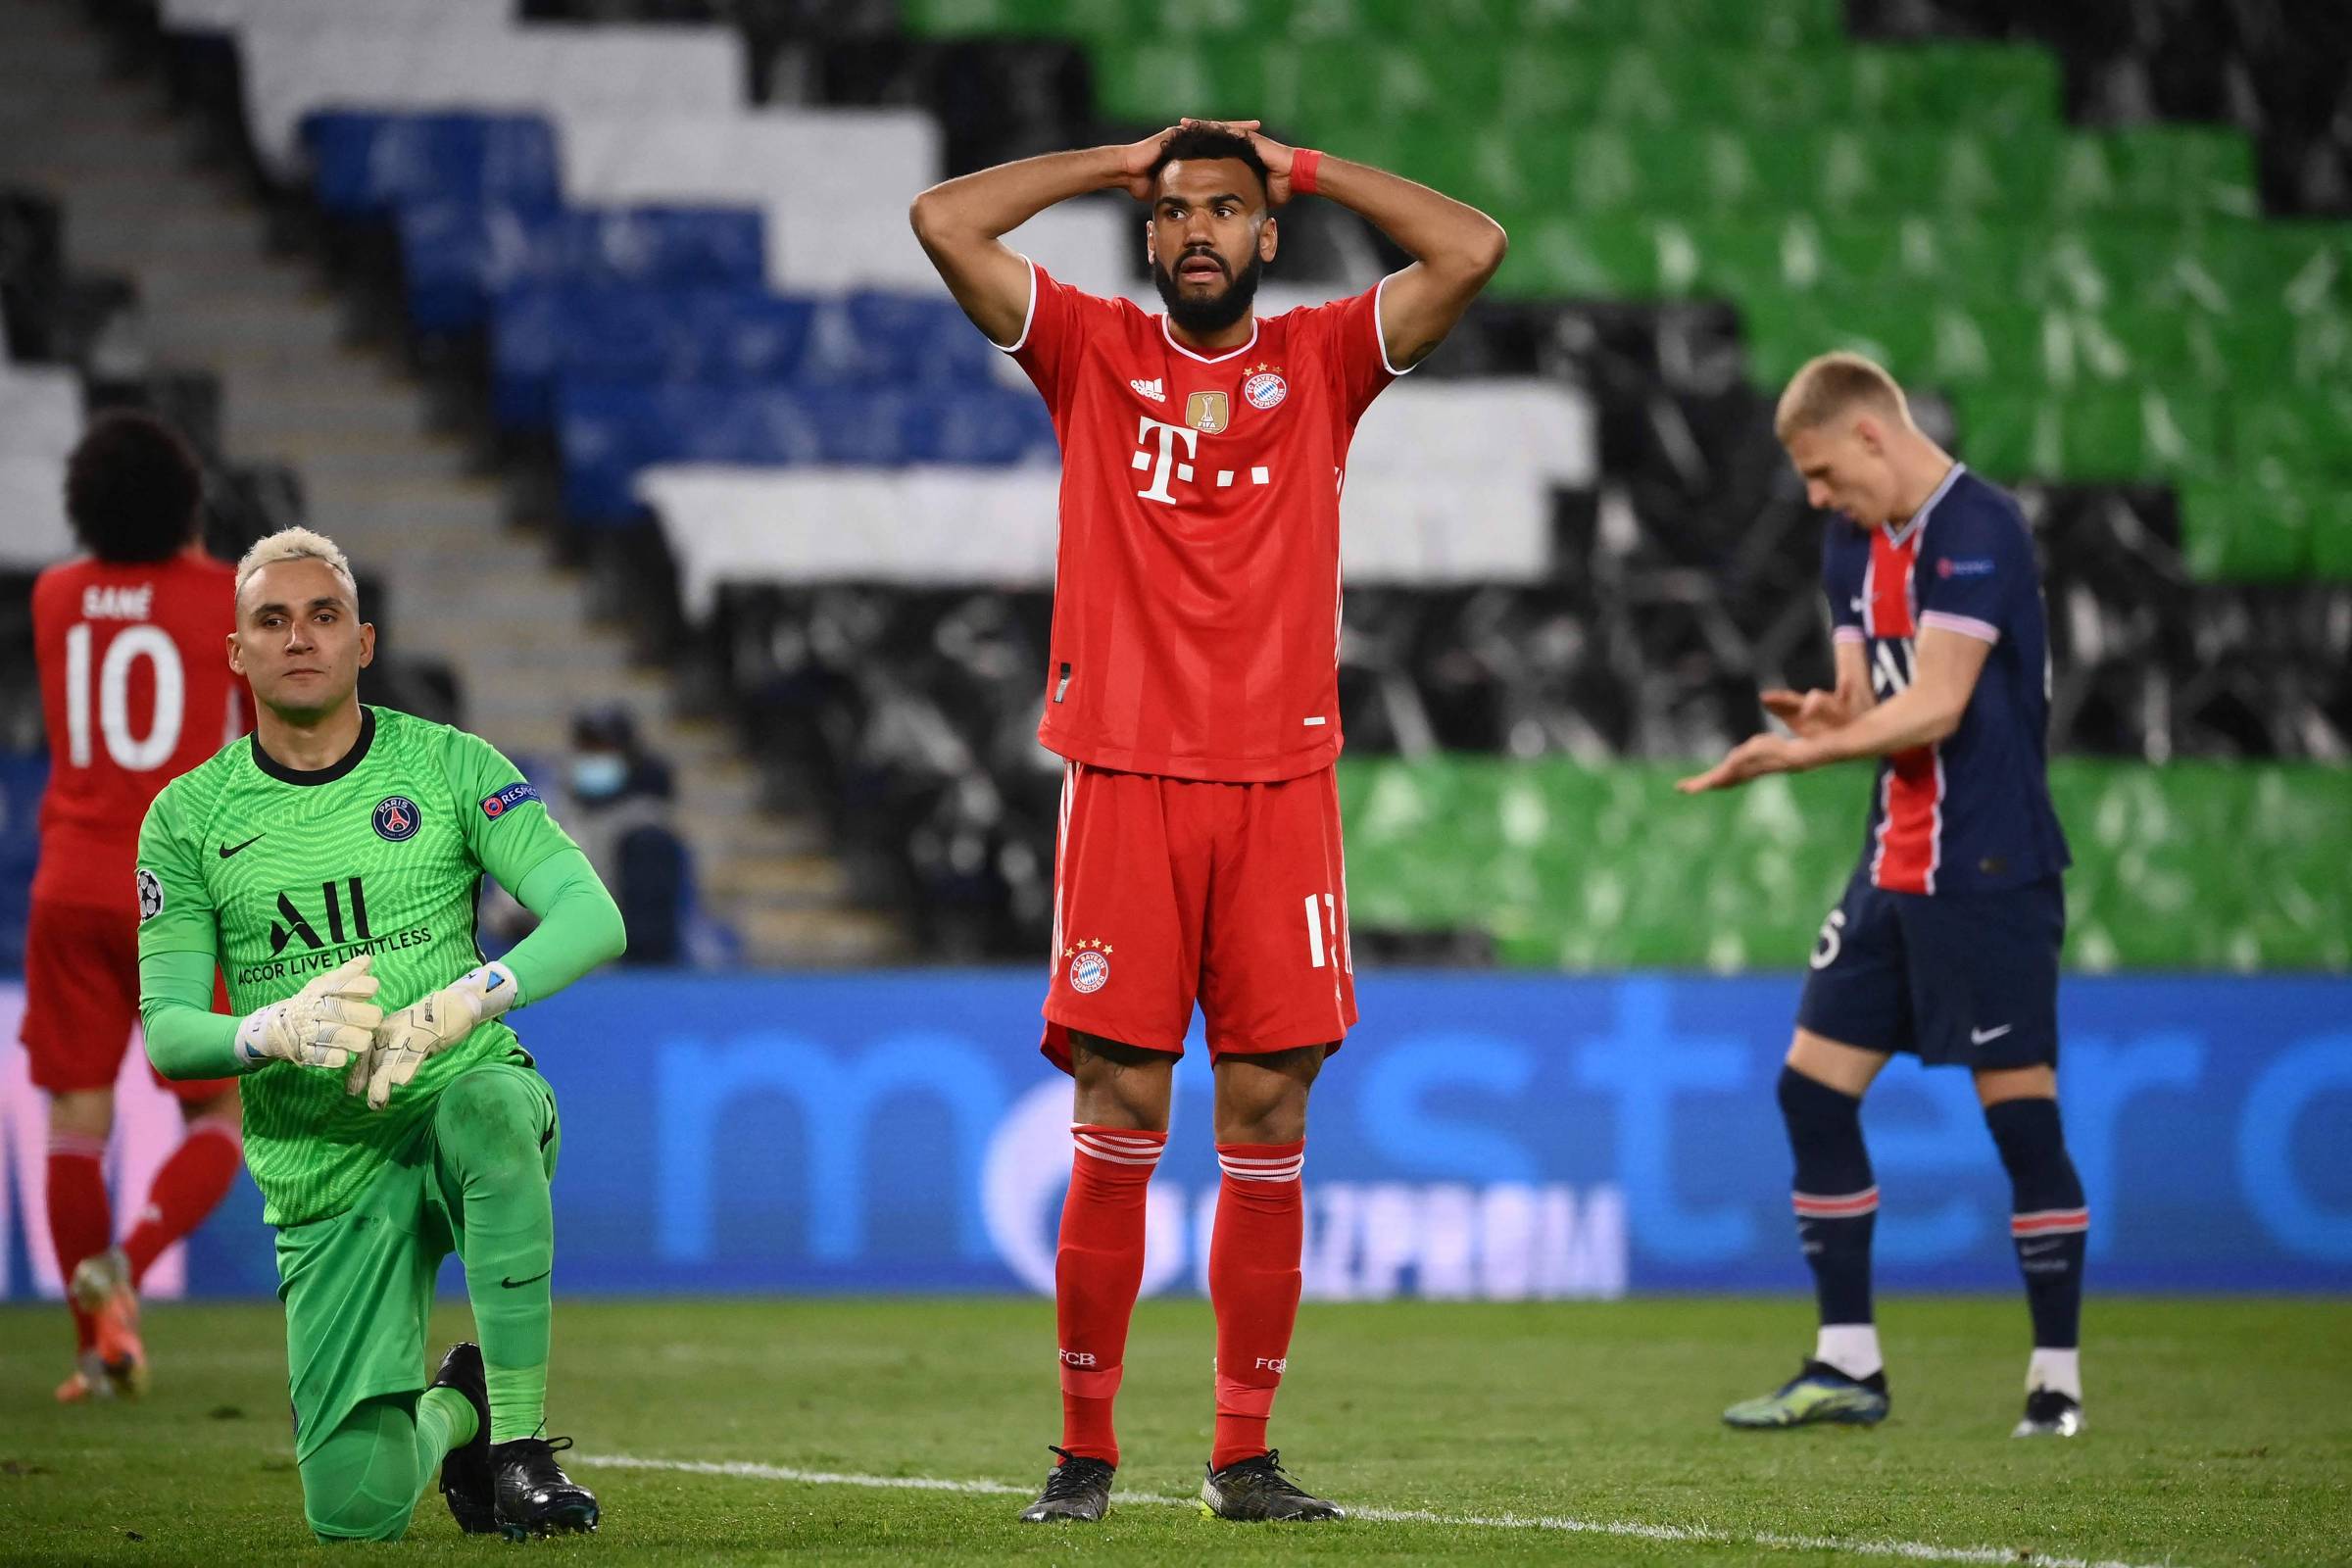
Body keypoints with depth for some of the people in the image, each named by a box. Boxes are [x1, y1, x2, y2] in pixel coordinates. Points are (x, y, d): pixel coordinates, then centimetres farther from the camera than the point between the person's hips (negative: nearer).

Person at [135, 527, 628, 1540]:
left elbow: (593, 918, -10)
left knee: (492, 1106, -41)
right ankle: (450, 1413, 28)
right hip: (325, 1178, 1)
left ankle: (521, 1439, -26)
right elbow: (165, 1032, -1)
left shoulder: (449, 766, 1)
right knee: (355, 1513, -12)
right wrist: (272, 1032, -23)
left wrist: (459, 1004, -28)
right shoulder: (188, 817, 3)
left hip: (461, 1093, -1)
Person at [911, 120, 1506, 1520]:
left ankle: (1246, 1457, 5)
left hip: (1280, 785, 1)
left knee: (1268, 1128, 0)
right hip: (1124, 779, -1)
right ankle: (1086, 1450, 2)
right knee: (1118, 1126, -4)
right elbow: (945, 223, 1)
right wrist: (1119, 162, 9)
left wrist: (1303, 167, 8)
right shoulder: (1094, 352, 9)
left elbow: (1474, 249, 1)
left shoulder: (1322, 360, 11)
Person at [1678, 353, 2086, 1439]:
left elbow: (1935, 707, -21)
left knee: (2021, 1113, -6)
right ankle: (1848, 1367, 12)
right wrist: (1827, 715, -8)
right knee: (1812, 1090, 6)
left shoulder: (1979, 531, -15)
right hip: (1896, 864, 9)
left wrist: (1805, 750, -21)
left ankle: (2057, 1378, 0)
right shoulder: (1857, 544, 13)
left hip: (1989, 871, -9)